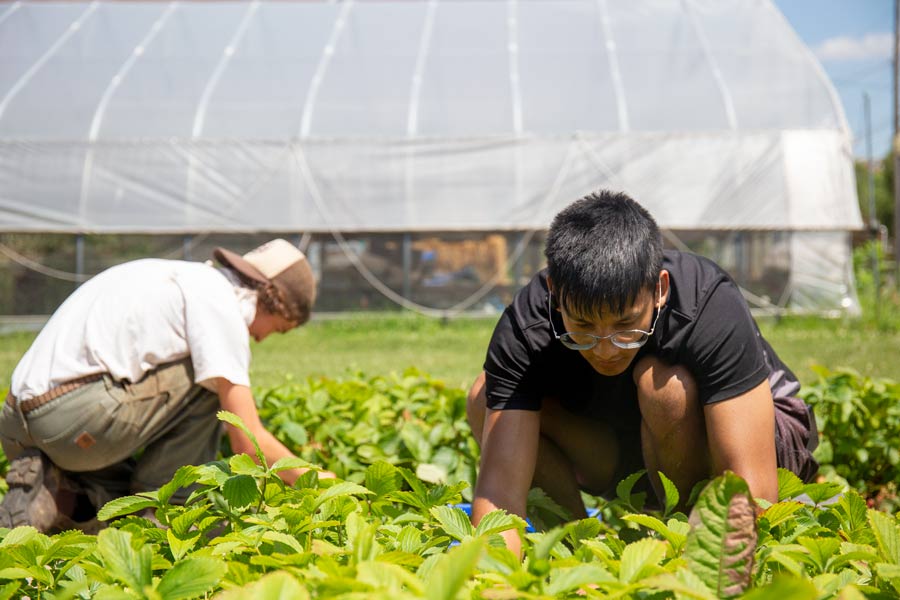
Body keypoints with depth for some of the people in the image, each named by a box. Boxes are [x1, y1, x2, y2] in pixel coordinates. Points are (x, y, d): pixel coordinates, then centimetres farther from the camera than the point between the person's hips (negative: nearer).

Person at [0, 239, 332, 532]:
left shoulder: (186, 278, 24)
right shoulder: (220, 303, -5)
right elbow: (247, 440, -7)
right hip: (77, 418, -9)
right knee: (214, 383, 2)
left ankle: (49, 498, 5)